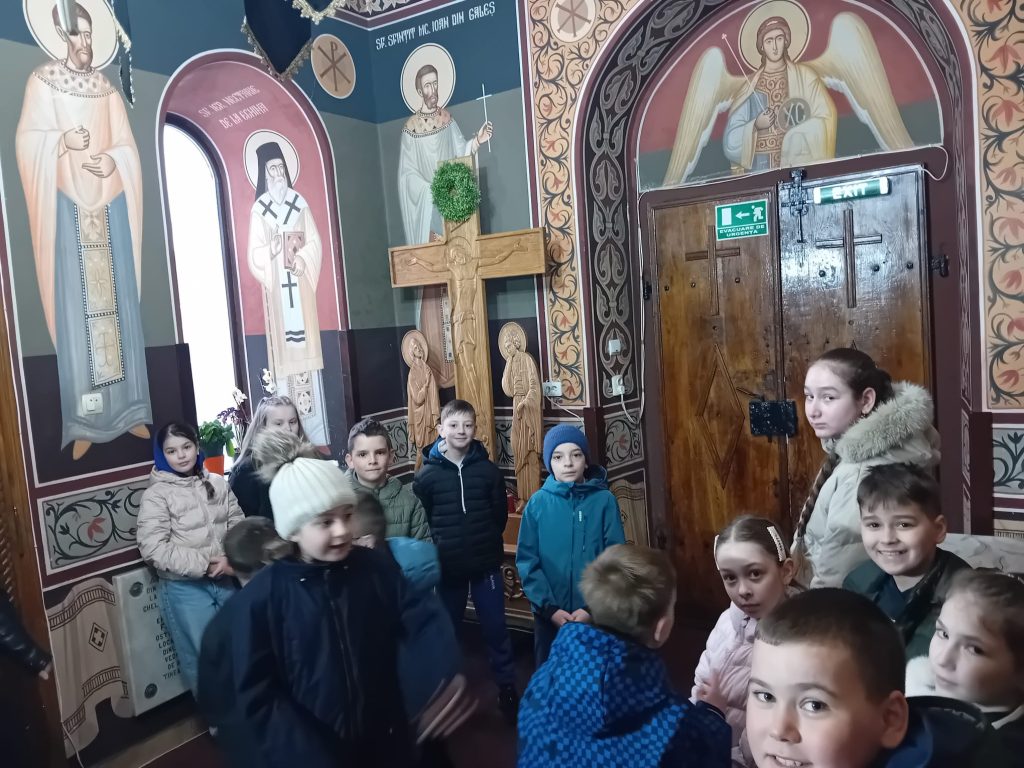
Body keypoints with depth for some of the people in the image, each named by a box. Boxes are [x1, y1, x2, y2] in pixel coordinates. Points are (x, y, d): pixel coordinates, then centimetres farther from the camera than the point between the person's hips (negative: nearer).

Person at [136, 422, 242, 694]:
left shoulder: (217, 483, 4)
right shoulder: (156, 495, -7)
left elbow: (238, 524, 5)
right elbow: (154, 549, -16)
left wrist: (232, 559, -13)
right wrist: (204, 565, -18)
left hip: (226, 580, 4)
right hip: (184, 587, -4)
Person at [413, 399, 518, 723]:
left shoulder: (488, 470, -2)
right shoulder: (427, 474, -6)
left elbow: (500, 514, 4)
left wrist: (485, 541, 0)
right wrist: (437, 548, -5)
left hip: (485, 564, 1)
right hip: (447, 567, 0)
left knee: (495, 628, 9)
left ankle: (507, 689, 25)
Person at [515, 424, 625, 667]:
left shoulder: (604, 500, -7)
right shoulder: (537, 503, -5)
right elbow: (527, 561, -4)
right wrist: (549, 607, -12)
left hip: (596, 614, -1)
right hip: (549, 614, 1)